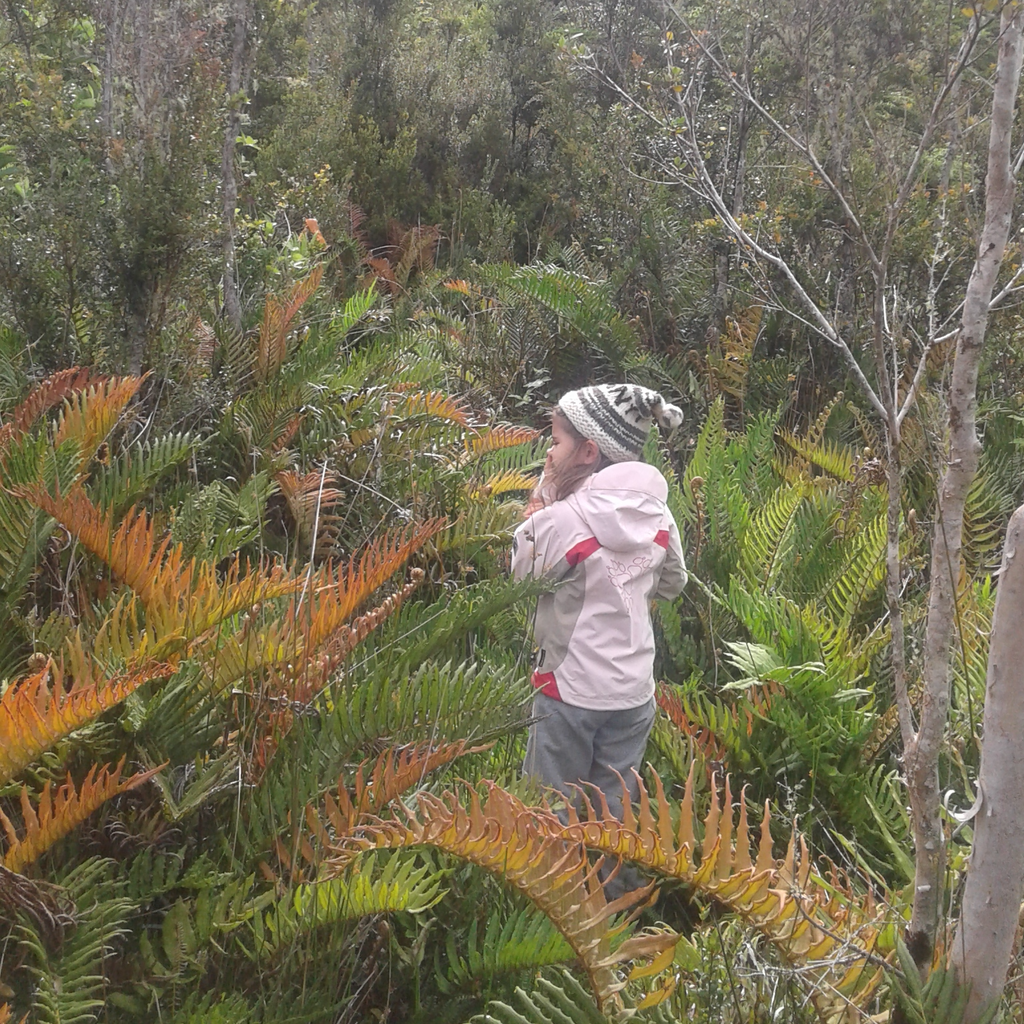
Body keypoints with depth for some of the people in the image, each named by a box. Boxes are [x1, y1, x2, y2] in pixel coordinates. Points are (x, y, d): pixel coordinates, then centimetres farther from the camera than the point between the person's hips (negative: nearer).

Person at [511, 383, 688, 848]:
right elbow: (672, 583, 11)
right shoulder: (657, 514, -3)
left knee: (552, 810, 13)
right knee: (613, 813, 17)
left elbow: (521, 575, -4)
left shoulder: (559, 521, -20)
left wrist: (540, 498, -2)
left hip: (570, 691, -5)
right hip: (633, 691, 5)